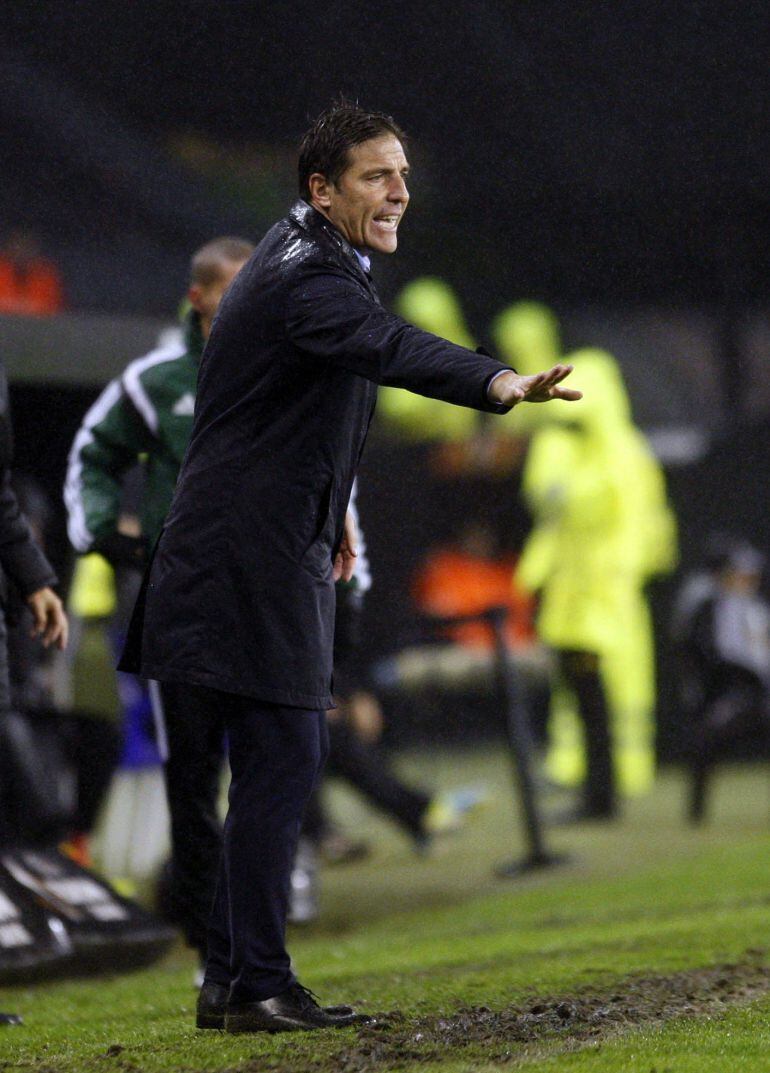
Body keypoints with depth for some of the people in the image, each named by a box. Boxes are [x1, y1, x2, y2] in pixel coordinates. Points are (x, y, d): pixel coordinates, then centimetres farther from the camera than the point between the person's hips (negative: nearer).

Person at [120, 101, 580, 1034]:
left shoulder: (310, 257, 16)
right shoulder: (307, 278, -19)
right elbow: (388, 349, -40)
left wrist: (329, 513, 36)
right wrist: (502, 386, -56)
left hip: (278, 547, 11)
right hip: (251, 557, -11)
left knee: (284, 757, 12)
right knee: (280, 757, -12)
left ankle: (231, 976, 16)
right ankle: (257, 986, -10)